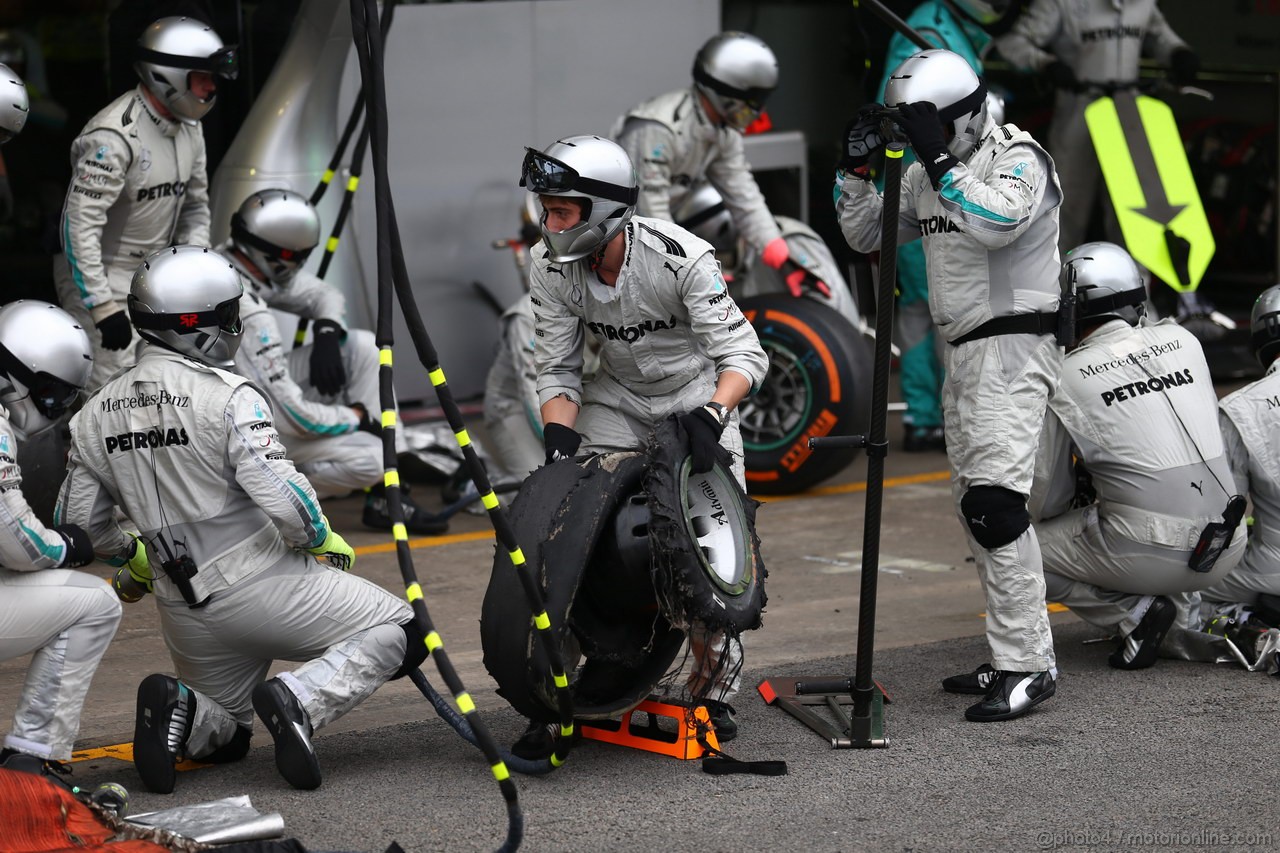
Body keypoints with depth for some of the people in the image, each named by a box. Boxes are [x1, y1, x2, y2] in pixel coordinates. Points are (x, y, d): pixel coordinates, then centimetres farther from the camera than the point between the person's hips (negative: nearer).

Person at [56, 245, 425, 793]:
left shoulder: (94, 417, 5)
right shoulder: (227, 397, -15)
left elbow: (79, 522, 12)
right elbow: (283, 499, -22)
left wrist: (131, 558, 32)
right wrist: (324, 541, -1)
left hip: (186, 612, 6)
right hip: (262, 588, -6)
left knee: (222, 735, 27)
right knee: (397, 632, 7)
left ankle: (178, 709, -8)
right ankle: (300, 700, -17)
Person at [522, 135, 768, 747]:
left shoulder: (680, 258, -28)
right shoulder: (551, 268, -16)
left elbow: (744, 352, -27)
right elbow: (557, 369, -7)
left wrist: (710, 416, -45)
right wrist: (558, 441, -25)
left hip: (697, 396, -3)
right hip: (615, 402, 3)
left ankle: (714, 684, 9)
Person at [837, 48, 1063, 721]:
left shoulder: (1019, 158, -11)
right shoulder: (926, 175, 13)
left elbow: (997, 224, -31)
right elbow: (865, 235, 18)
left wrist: (940, 160, -29)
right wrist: (856, 166, 4)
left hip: (1012, 345, -9)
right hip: (962, 354, 9)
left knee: (995, 501, -19)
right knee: (974, 506, 10)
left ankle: (1027, 666, -18)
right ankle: (1016, 650, 17)